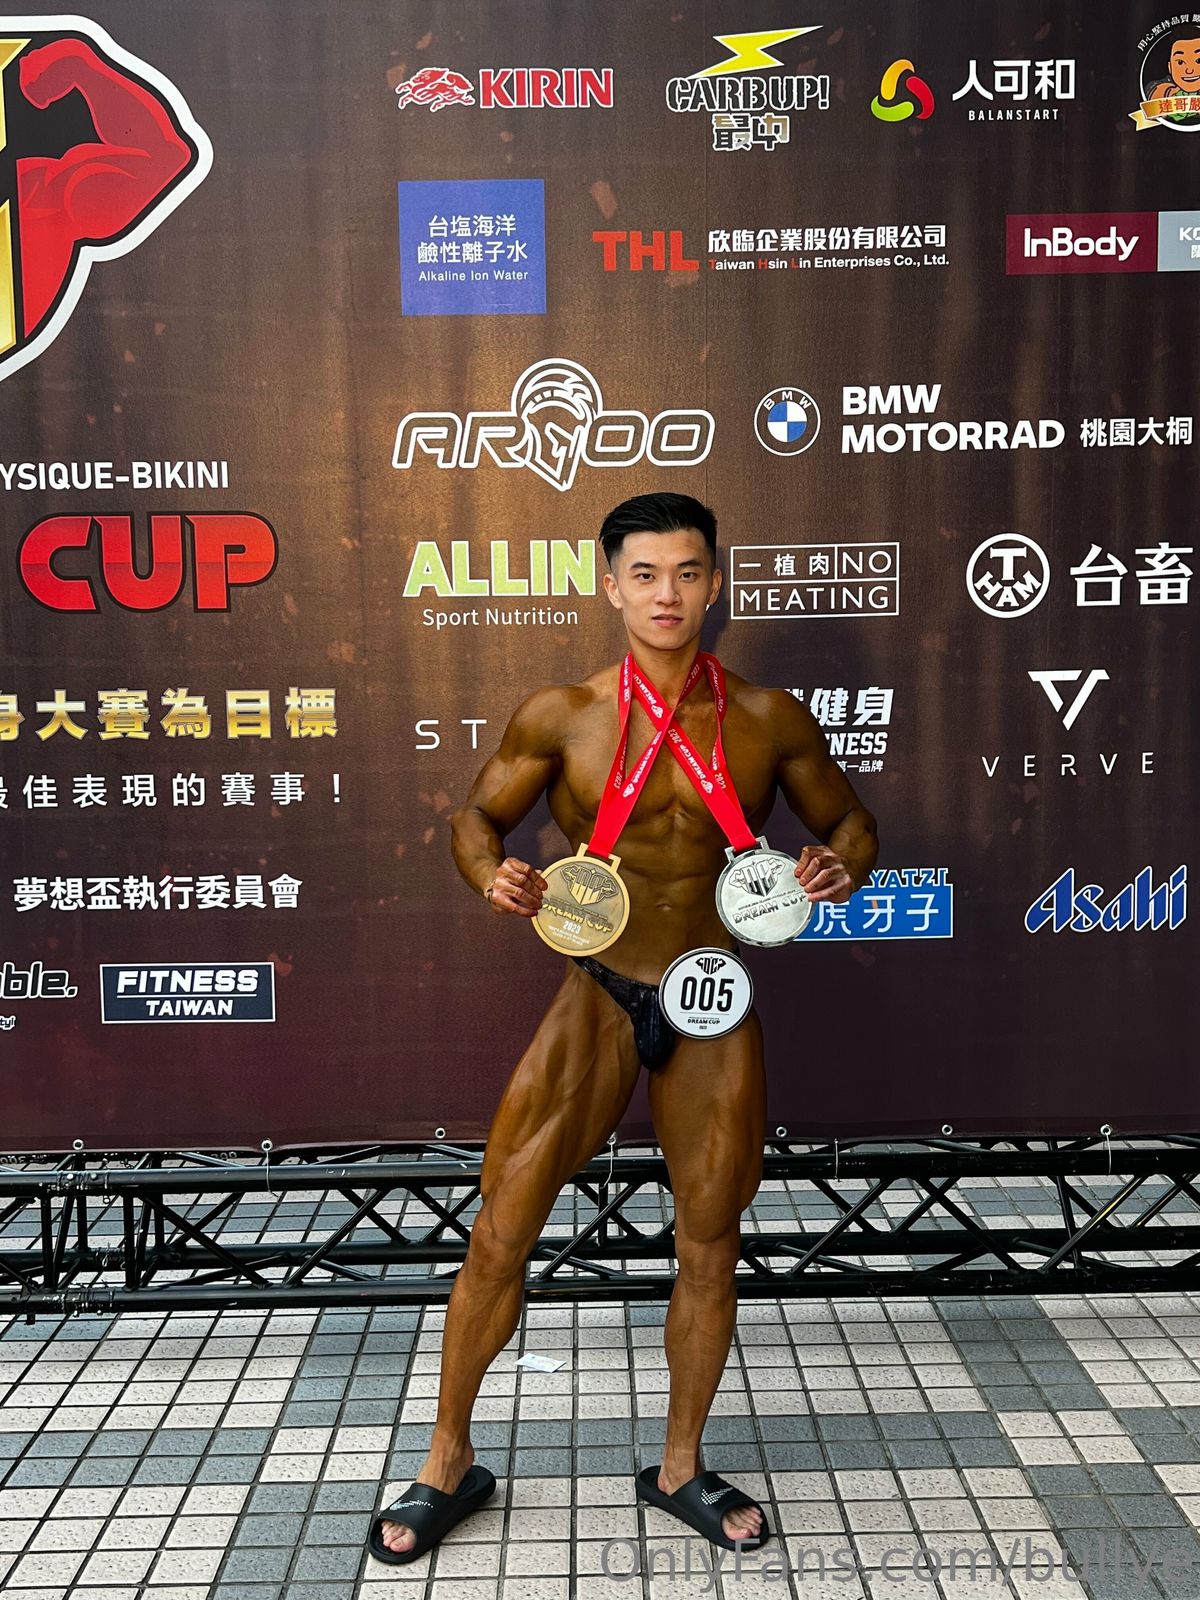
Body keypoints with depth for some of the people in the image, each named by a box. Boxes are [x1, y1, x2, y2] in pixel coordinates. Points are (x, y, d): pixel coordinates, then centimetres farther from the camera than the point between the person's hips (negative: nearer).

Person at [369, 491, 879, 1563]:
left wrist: (845, 866, -12)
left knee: (710, 1245, 12)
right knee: (501, 1231, 0)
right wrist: (493, 878, -15)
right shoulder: (561, 717, -6)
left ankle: (680, 1469, 36)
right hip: (600, 998, -1)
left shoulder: (769, 719, -1)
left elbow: (849, 819, 11)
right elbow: (480, 814, 6)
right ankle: (450, 1462, 24)